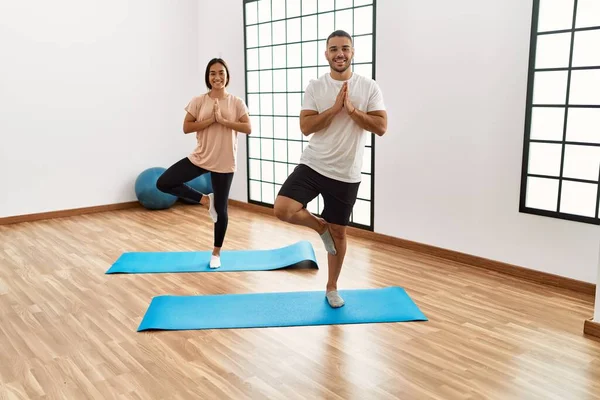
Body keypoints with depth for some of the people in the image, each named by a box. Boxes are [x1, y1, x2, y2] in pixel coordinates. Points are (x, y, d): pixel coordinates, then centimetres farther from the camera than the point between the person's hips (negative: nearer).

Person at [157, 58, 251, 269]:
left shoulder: (236, 102, -1)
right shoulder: (199, 101, -1)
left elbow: (248, 128, -8)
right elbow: (186, 127, -5)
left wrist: (223, 120, -18)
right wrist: (211, 119, -16)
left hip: (224, 162, -2)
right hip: (200, 158, 2)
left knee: (221, 209, 6)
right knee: (163, 183, -8)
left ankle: (216, 253, 25)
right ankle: (205, 200, 8)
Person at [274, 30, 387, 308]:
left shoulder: (369, 87, -1)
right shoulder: (315, 87, 0)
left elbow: (381, 127, -8)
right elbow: (306, 127, -8)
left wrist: (351, 109, -16)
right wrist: (335, 107, -17)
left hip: (346, 175, 0)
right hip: (313, 165, 0)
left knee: (339, 232, 10)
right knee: (282, 210, -21)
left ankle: (331, 288, 29)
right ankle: (320, 226, 12)